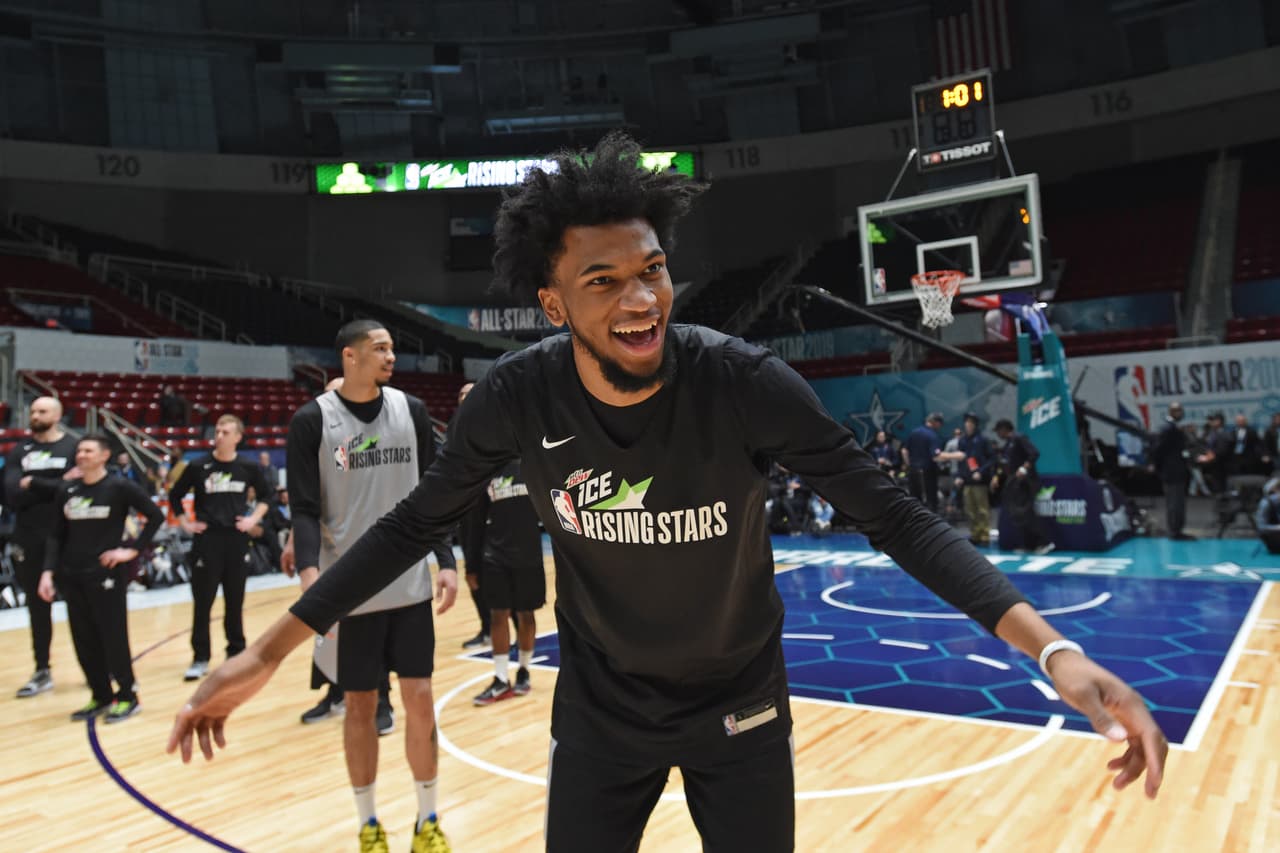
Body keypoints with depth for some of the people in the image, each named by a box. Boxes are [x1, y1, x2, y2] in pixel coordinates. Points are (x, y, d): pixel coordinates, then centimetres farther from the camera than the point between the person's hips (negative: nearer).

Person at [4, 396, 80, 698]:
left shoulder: (73, 447, -2)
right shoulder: (18, 452, 7)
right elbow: (11, 495, -8)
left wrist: (33, 484, -13)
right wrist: (56, 487, -18)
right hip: (29, 541, 4)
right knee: (37, 607, 12)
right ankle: (42, 672, 23)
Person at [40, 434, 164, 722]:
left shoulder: (120, 487, -7)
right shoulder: (67, 491, 7)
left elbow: (156, 516, -7)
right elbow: (57, 536, 10)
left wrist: (133, 550, -11)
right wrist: (48, 571, 1)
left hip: (106, 575, -5)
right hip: (72, 576, 5)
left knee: (113, 637, 0)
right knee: (84, 641, 10)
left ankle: (127, 697, 13)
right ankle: (101, 697, 23)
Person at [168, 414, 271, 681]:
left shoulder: (248, 468, 1)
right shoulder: (198, 467, -1)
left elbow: (265, 495, 15)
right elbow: (175, 496, 11)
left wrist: (254, 518, 2)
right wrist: (186, 523, 1)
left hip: (236, 540, 1)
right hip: (207, 540, -1)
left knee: (235, 602, 9)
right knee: (202, 603, 2)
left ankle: (236, 653, 21)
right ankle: (200, 658, 11)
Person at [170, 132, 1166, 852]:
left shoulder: (744, 382, -26)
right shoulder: (516, 399, -20)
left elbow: (895, 515, -21)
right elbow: (415, 523, -7)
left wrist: (1052, 647, -32)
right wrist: (268, 653, -7)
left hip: (739, 707, -1)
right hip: (600, 710, 1)